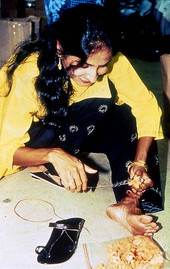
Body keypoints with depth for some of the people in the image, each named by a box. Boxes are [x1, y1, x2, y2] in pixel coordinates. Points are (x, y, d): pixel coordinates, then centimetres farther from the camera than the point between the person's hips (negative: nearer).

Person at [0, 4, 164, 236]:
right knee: (99, 106, -28)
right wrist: (53, 155, -48)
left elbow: (147, 106, -18)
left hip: (69, 130, 5)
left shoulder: (112, 61, -22)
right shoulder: (29, 73, -32)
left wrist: (139, 162, -32)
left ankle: (129, 201, -23)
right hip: (28, 145, -5)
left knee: (125, 118, -20)